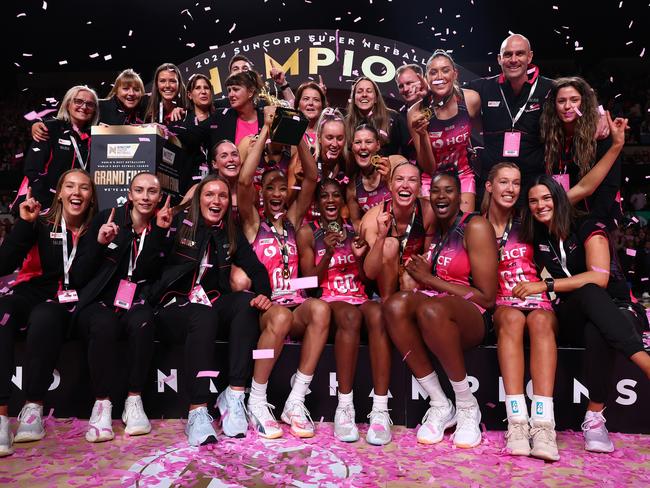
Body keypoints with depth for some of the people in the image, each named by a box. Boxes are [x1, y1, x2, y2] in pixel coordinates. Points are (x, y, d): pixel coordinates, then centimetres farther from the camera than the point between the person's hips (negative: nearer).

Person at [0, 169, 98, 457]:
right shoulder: (41, 223, 4)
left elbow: (81, 279, -8)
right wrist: (24, 223, -13)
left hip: (66, 302, -1)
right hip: (31, 293, 1)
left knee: (44, 317, -37)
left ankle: (33, 407, -26)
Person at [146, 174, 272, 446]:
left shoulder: (231, 235, 14)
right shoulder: (179, 225, 2)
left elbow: (256, 268, 3)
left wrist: (263, 293, -17)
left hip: (212, 305, 4)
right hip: (174, 307, -4)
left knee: (247, 301, -25)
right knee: (204, 316, -36)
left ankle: (234, 395, -27)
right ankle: (197, 413, -35)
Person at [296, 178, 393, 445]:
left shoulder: (356, 230, 18)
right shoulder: (307, 232, 10)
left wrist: (360, 257, -4)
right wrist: (328, 254, -12)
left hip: (359, 296, 2)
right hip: (326, 300, -2)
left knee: (377, 314, -35)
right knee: (351, 315, -38)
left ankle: (380, 410, -38)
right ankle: (344, 409, -33)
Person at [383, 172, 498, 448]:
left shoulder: (475, 227, -3)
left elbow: (486, 298, -8)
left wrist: (430, 279, -7)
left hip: (471, 318, -5)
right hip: (433, 304, 5)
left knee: (430, 308, -38)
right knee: (395, 304, -29)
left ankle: (468, 407, -15)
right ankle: (440, 406, -15)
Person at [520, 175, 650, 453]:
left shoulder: (589, 228, -4)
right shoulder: (537, 238, 11)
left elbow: (600, 276, -19)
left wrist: (546, 285, -24)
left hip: (616, 311, -2)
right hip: (572, 320, 2)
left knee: (596, 332, -42)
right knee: (590, 293, -37)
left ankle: (594, 417, -40)